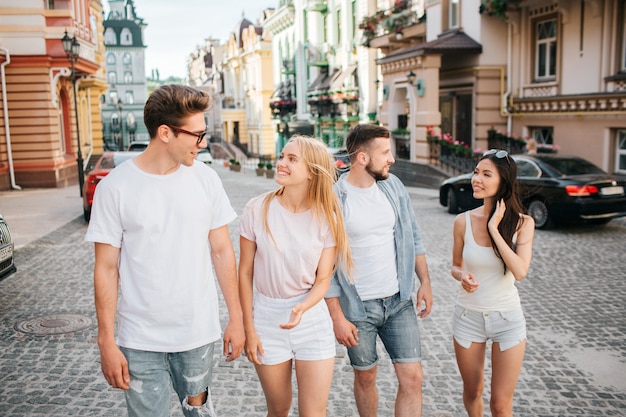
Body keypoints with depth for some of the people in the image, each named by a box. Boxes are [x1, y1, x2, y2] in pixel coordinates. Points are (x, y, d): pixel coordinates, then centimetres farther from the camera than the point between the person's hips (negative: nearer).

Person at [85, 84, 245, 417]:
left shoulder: (206, 179, -3)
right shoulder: (115, 187, -10)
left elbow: (222, 251, 3)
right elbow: (106, 268, -6)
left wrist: (236, 317, 4)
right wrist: (106, 341, -6)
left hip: (200, 332, 3)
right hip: (140, 341, -2)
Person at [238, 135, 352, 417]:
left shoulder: (326, 217, -7)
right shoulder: (258, 209, -10)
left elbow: (322, 280, -4)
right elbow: (246, 273, -4)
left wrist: (302, 308, -24)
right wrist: (248, 329, -2)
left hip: (312, 318, 0)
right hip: (267, 319, 0)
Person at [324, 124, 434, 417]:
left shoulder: (393, 185, -1)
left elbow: (413, 237, 10)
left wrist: (425, 282, 8)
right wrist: (337, 317, -12)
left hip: (400, 301, 4)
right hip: (358, 307, -3)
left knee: (412, 377, 2)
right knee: (365, 377, 14)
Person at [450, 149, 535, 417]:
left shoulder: (522, 223, -10)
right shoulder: (463, 221, -7)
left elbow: (520, 271, -23)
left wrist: (494, 229, -22)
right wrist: (463, 277, -17)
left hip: (508, 318, -1)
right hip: (468, 316, 2)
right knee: (472, 391, 19)